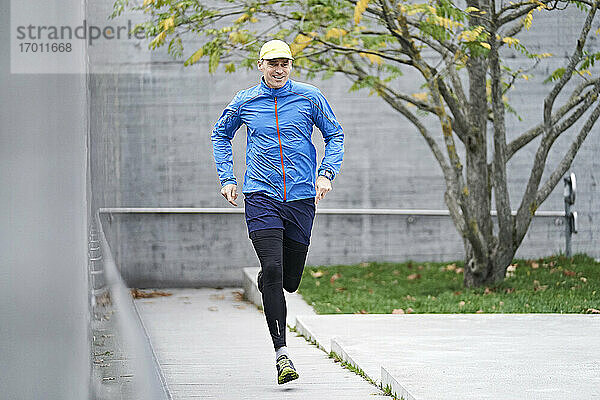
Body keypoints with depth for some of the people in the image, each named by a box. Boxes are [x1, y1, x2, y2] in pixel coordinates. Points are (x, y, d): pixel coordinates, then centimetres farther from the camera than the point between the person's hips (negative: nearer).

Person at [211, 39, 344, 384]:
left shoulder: (309, 97, 3)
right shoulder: (244, 102, 4)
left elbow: (335, 135, 13)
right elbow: (221, 135, 21)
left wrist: (326, 174, -2)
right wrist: (227, 178, 11)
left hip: (301, 198, 2)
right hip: (261, 197, -1)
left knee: (290, 279, 7)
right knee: (273, 269, -18)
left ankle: (265, 284, 46)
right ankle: (282, 353, -18)